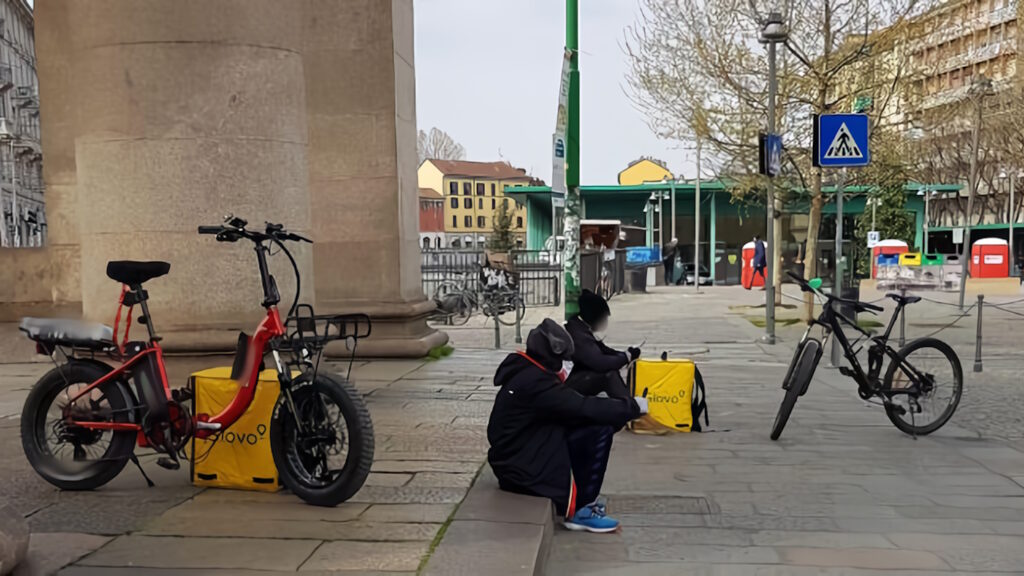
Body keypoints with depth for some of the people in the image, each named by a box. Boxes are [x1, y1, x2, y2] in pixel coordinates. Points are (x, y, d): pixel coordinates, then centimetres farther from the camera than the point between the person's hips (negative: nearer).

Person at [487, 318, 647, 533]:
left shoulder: (525, 373, 8)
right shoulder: (535, 382, -24)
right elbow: (586, 408, -23)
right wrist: (633, 406, -12)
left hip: (517, 456, 10)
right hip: (522, 470, -10)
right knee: (599, 430, -16)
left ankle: (581, 498, 17)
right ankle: (579, 511, -5)